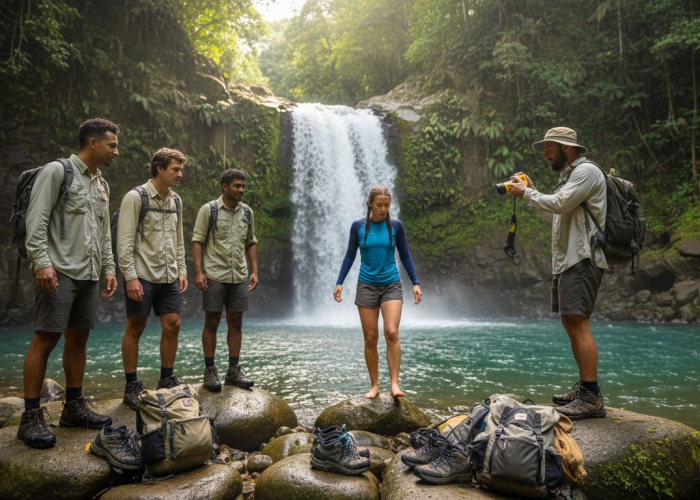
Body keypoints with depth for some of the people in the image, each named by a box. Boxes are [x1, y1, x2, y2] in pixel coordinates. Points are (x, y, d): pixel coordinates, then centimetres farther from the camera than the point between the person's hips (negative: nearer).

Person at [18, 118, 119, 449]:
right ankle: (31, 417, 1)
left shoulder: (102, 184, 18)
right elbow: (36, 221, -12)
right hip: (59, 271, -7)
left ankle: (74, 407, 18)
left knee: (78, 339, 10)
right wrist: (41, 262, -20)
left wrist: (109, 268, 15)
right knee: (45, 340, -6)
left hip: (89, 274, 7)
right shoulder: (57, 171, -4)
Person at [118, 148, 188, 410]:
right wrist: (130, 276, -17)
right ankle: (131, 386, 14)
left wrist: (182, 271, 11)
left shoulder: (176, 201, 12)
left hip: (169, 277, 6)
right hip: (142, 275, -6)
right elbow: (124, 240, -12)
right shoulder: (136, 197, -8)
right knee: (135, 328, 3)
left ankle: (166, 381, 18)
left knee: (172, 325, 4)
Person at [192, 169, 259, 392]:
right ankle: (210, 371, 12)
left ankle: (233, 370, 15)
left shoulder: (247, 212, 10)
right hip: (214, 276, -4)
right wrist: (198, 271, -14)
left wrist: (254, 270, 6)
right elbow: (197, 241, -5)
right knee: (211, 323, 2)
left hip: (239, 277, 4)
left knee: (236, 323, 7)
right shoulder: (208, 210, -3)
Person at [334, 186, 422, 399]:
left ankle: (394, 384, -11)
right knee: (370, 338, 2)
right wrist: (339, 283, -2)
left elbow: (405, 255, 6)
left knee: (392, 333, -16)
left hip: (391, 286, 0)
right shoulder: (358, 226, -1)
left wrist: (415, 283, 1)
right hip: (366, 286, 1)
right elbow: (350, 256, 5)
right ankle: (374, 385, 15)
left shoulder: (396, 226, -1)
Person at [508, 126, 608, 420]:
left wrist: (527, 193, -5)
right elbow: (554, 216, 27)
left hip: (582, 260, -11)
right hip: (566, 261, 11)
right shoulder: (568, 176, 24)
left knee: (578, 323, -16)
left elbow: (560, 204, -19)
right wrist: (530, 191, 19)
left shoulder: (586, 171, -7)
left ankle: (592, 399, -15)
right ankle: (584, 388, 20)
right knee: (570, 323, 12)